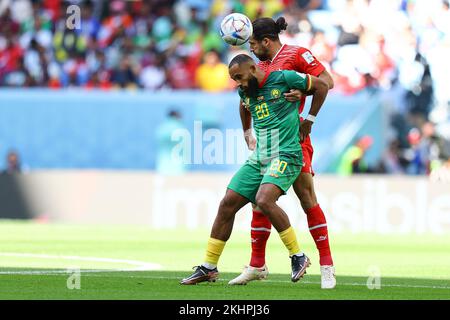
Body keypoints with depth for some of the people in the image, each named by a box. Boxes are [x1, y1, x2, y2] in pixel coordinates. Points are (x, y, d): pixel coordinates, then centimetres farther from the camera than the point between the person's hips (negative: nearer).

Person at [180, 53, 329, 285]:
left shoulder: (283, 79, -7)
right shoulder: (245, 92, 13)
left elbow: (321, 86, 4)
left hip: (285, 156, -7)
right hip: (258, 159, 7)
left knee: (264, 200, -29)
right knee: (227, 204, 0)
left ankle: (298, 256, -16)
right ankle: (208, 268, 9)